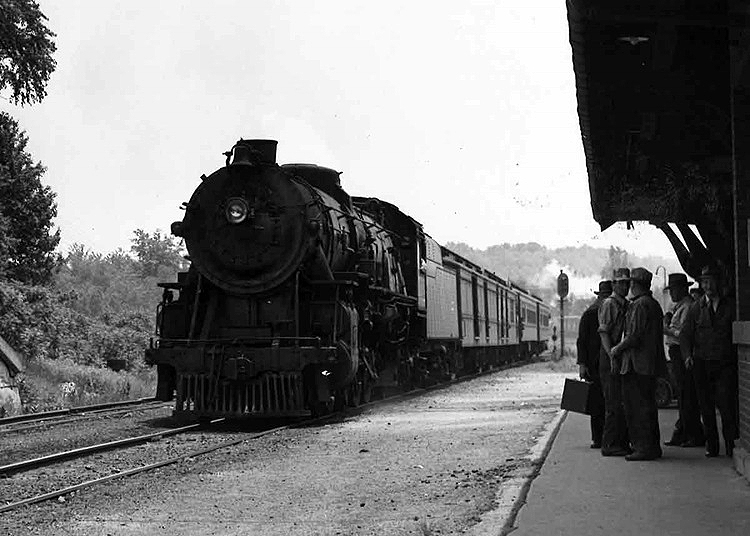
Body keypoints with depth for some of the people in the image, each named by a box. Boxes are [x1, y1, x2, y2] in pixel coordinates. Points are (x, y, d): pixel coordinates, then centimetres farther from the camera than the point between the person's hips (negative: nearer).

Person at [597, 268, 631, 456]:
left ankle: (623, 442, 17)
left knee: (625, 402, 10)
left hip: (623, 357, 9)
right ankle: (609, 445, -4)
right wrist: (612, 357, -24)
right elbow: (603, 332, -16)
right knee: (614, 404, -8)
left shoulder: (625, 305, 18)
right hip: (610, 356, -9)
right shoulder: (608, 304, -9)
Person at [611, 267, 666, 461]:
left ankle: (645, 448, -5)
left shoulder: (639, 305, -14)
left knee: (639, 406, -6)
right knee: (648, 405, 14)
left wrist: (617, 349, -5)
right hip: (651, 363, 10)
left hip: (637, 365, -10)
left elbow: (634, 336, -20)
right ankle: (652, 446, 20)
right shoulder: (654, 304, 16)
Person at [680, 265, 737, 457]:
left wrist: (736, 359, -7)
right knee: (706, 407, 5)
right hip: (702, 363, 2)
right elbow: (685, 334, 7)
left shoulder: (730, 307, 6)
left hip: (725, 364, -2)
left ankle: (731, 444, 0)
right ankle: (711, 445, 15)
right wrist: (688, 355, -10)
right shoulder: (695, 308, 10)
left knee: (726, 404, -11)